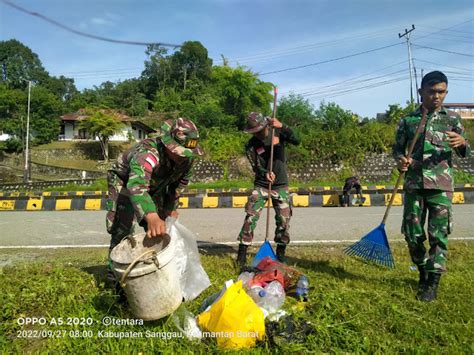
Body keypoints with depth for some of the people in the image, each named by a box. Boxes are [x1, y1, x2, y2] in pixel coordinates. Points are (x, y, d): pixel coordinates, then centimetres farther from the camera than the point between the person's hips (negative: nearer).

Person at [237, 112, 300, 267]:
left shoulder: (278, 132, -5)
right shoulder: (251, 145, -6)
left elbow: (296, 141, -18)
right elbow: (256, 166, -13)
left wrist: (282, 126, -32)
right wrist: (265, 173, -35)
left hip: (281, 185, 1)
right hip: (261, 185, -1)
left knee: (284, 219, 2)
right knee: (251, 217, -9)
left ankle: (280, 252, 20)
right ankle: (242, 252, 1)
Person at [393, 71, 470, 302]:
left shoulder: (452, 118, 7)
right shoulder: (407, 120, 8)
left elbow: (464, 153, 4)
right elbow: (398, 148, 13)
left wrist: (462, 143, -20)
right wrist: (400, 159, -11)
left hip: (440, 185, -1)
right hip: (413, 184, 1)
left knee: (438, 234, -4)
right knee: (412, 234, 5)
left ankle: (432, 284, 7)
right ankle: (423, 274, 28)